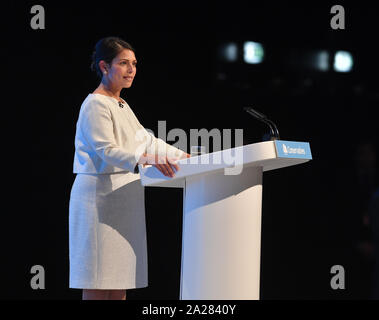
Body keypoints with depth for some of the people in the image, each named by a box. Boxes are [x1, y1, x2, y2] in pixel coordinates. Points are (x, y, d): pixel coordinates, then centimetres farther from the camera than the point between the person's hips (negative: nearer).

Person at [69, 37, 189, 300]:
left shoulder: (122, 106, 21)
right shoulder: (96, 105, -10)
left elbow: (145, 139, 24)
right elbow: (106, 151, -21)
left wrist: (183, 157, 18)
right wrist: (145, 160, -36)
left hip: (123, 198, 9)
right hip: (100, 193, -9)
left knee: (119, 279, 6)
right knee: (98, 280, -9)